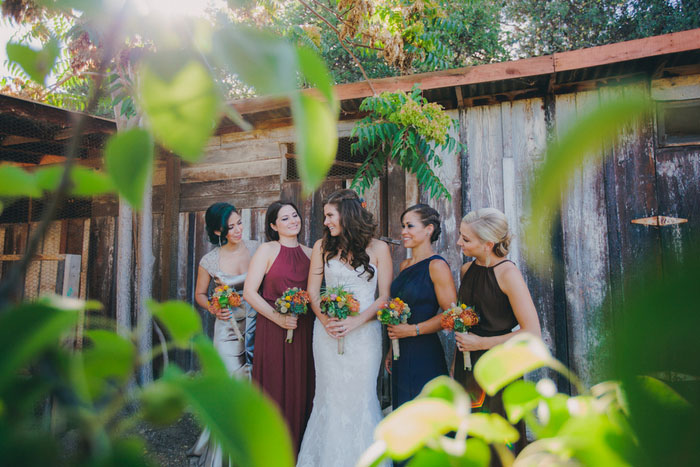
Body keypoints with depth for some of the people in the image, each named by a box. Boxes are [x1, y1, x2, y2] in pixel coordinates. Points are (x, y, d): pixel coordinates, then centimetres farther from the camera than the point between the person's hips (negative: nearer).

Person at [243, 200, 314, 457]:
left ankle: (296, 452, 25)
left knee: (300, 392, 9)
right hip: (272, 330, -4)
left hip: (303, 331, 4)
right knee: (275, 390, 2)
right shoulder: (268, 250, -2)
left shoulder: (309, 253, 11)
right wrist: (278, 317, -15)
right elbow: (249, 292, -7)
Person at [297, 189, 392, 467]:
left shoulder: (378, 248, -1)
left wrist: (356, 321, -16)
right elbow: (313, 292, 6)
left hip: (364, 332, -2)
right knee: (330, 397, 9)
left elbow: (385, 296, -3)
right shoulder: (322, 246, 6)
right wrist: (325, 319, -11)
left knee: (360, 399, 4)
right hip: (327, 333, 2)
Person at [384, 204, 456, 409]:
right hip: (402, 354, 7)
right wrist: (391, 350, 15)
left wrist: (413, 330, -16)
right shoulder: (405, 265, 11)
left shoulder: (437, 266, -12)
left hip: (425, 355, -7)